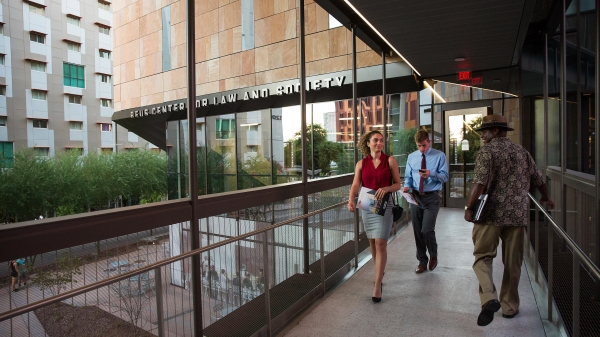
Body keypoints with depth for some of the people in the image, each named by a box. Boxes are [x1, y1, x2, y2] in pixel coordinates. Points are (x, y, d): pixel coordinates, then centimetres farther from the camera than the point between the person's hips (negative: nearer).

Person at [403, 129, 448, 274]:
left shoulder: (439, 156, -1)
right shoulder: (411, 157, 7)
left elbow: (445, 176, -4)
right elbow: (408, 176, 10)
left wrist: (431, 174, -23)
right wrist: (407, 186, -10)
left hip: (432, 197, -3)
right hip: (415, 197, 4)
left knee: (427, 230, -11)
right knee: (417, 231, 10)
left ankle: (433, 255, 21)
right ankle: (422, 261, 27)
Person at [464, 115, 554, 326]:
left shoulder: (487, 150, -5)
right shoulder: (522, 152, 12)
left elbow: (480, 183, -18)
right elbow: (539, 180, 19)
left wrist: (469, 208, -13)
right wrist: (546, 198, 37)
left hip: (490, 213, -5)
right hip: (517, 214, 5)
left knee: (482, 256, 4)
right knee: (513, 263, 13)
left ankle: (489, 298, -16)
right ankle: (510, 306, 23)